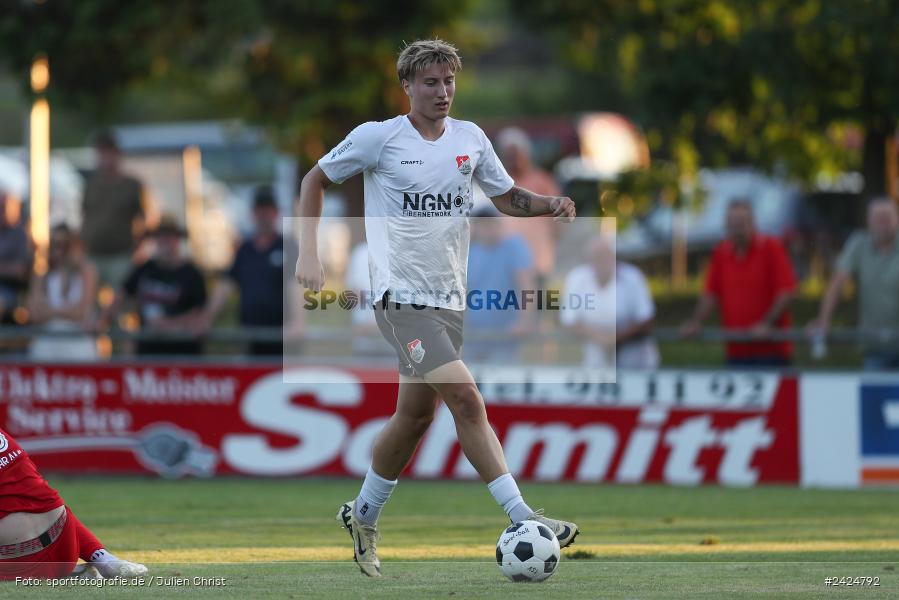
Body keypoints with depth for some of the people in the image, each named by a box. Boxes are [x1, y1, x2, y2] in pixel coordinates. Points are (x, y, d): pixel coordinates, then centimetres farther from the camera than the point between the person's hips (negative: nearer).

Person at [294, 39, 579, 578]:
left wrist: (551, 205, -3)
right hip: (401, 296, -6)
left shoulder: (470, 138, 8)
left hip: (449, 299, 6)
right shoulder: (378, 137, -5)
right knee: (466, 396, -21)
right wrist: (309, 254, -1)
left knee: (415, 416, 14)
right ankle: (522, 518, -25)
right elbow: (316, 180, 7)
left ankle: (364, 516, 34)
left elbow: (508, 198, 18)